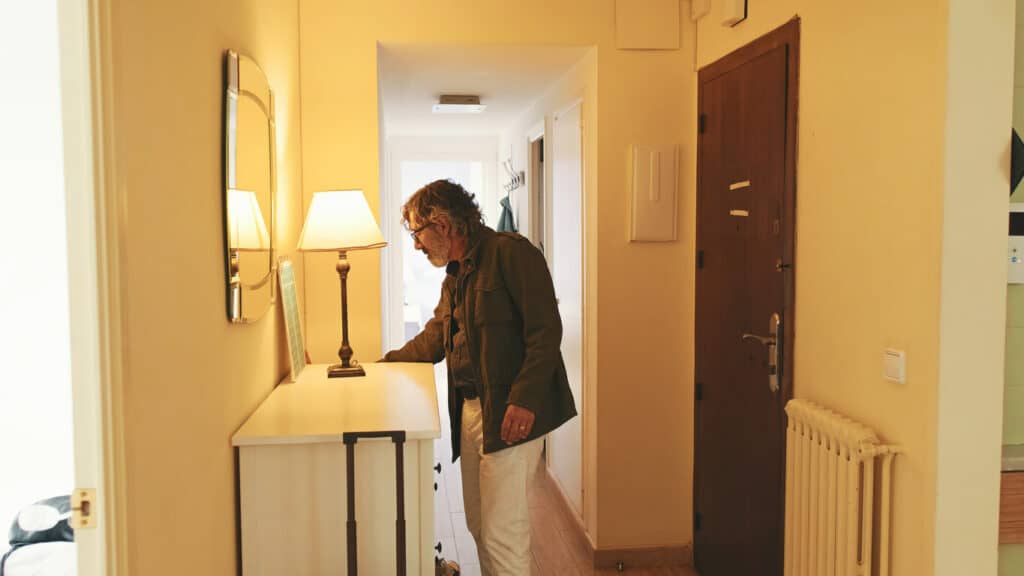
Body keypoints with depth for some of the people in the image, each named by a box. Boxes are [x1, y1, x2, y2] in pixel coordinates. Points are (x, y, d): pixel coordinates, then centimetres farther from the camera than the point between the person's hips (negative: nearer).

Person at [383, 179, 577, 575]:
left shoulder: (511, 253, -9)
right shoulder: (455, 277, 20)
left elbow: (545, 330, -17)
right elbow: (432, 341, 28)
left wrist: (524, 399, -23)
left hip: (511, 414, -9)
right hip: (470, 410, 9)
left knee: (502, 532, -7)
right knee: (479, 525, 15)